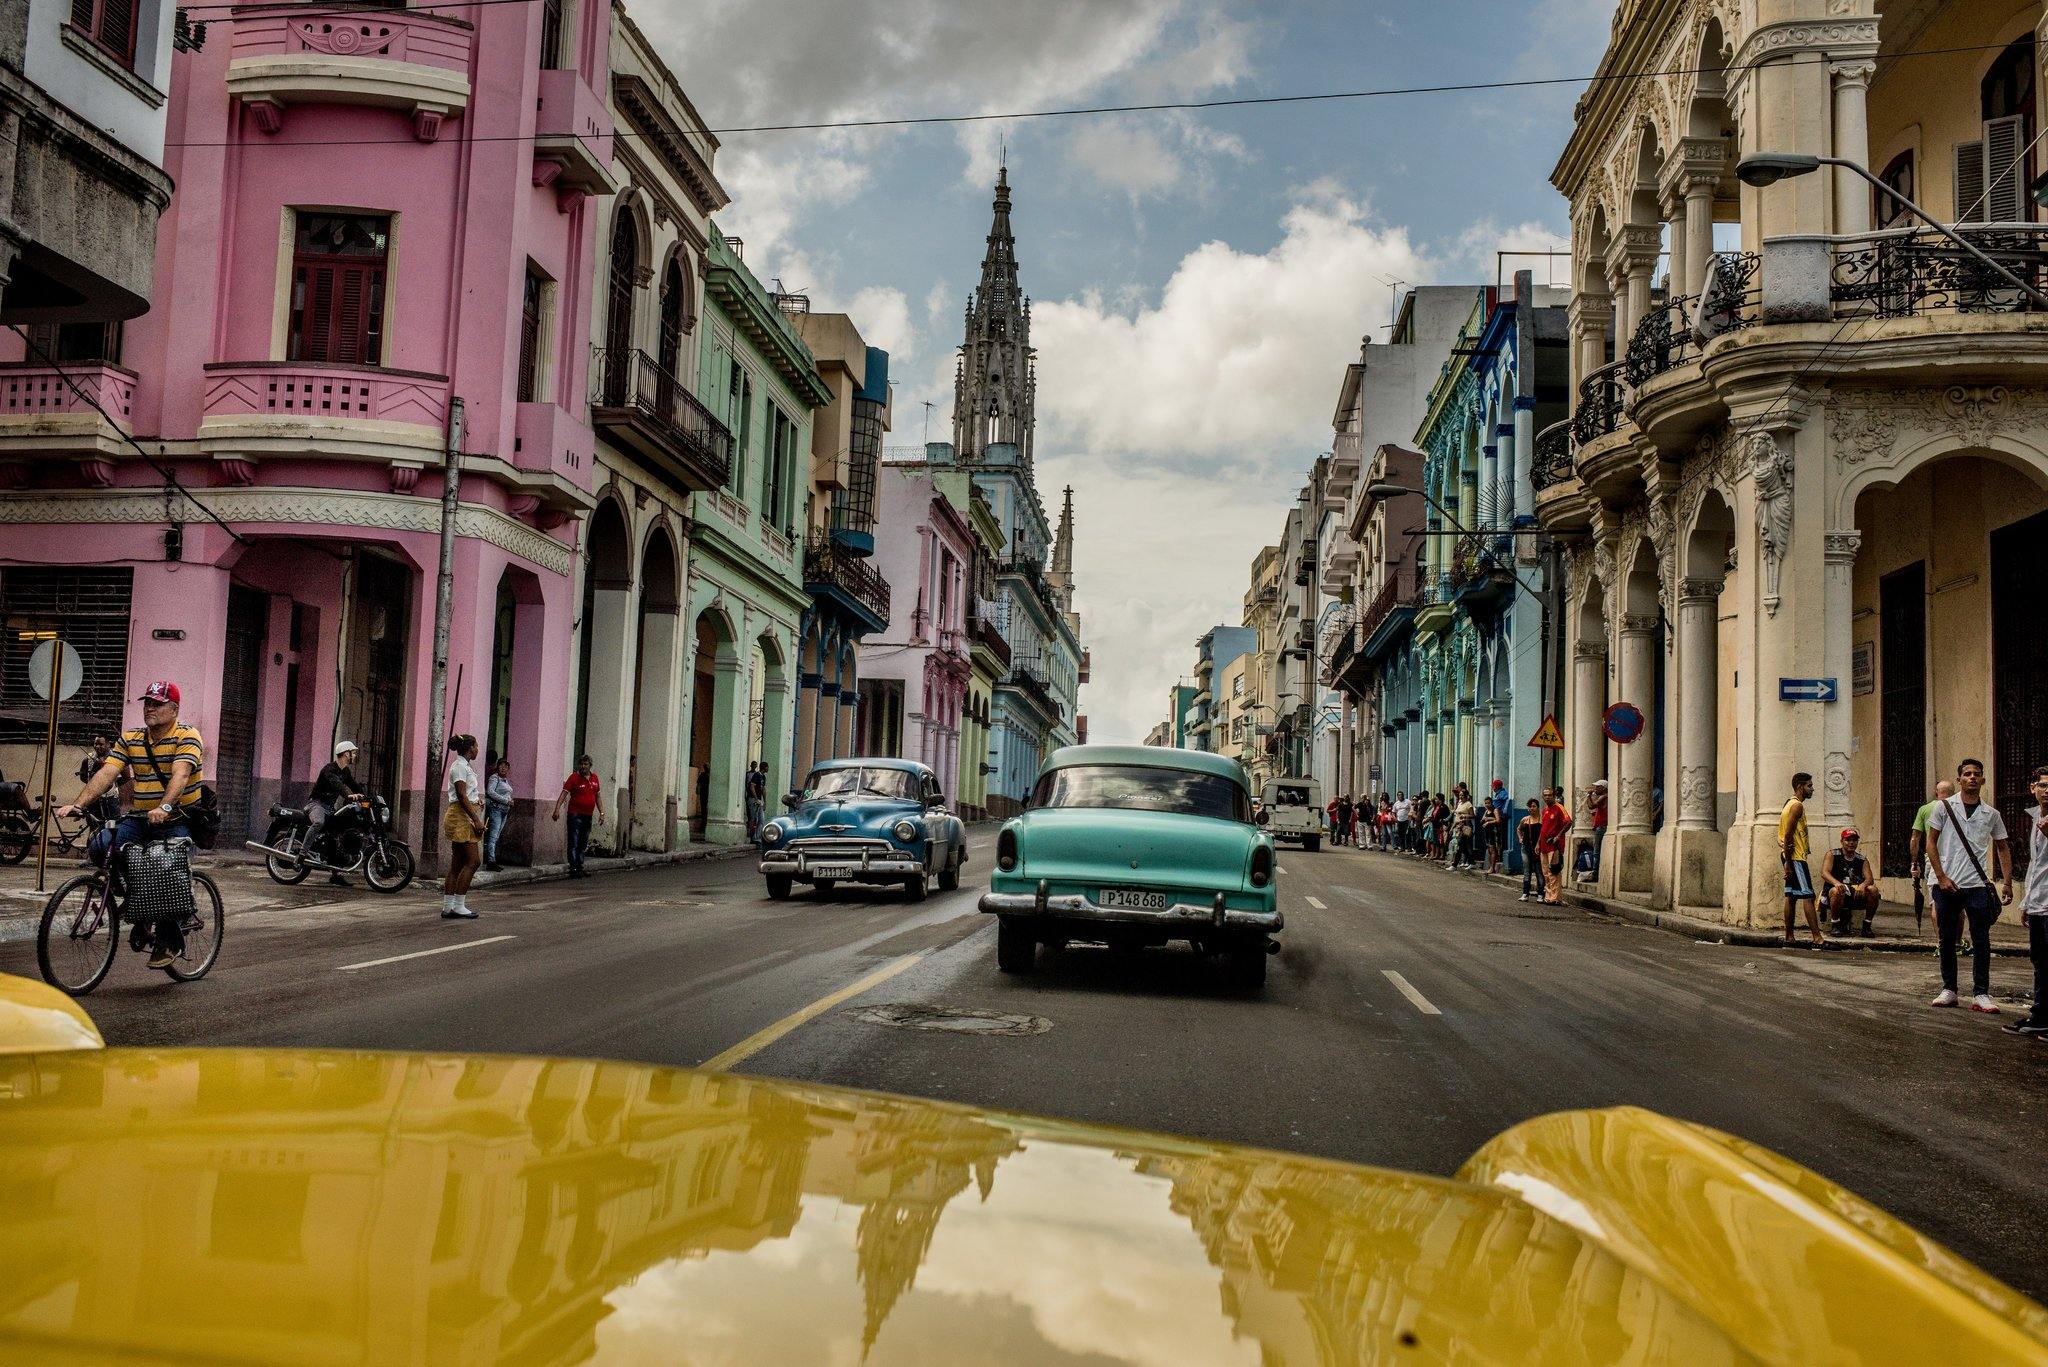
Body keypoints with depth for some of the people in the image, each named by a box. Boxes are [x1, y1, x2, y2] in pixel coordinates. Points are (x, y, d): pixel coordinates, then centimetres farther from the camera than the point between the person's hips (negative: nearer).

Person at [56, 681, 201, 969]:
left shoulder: (186, 737, -7)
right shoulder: (130, 739, 10)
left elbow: (181, 773, -23)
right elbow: (106, 773, -1)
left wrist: (164, 807, -39)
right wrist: (77, 804, -15)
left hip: (177, 821, -5)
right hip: (138, 819, 6)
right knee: (100, 846, -16)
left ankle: (169, 939, 1)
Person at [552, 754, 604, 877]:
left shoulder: (594, 778, 11)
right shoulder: (574, 777, -6)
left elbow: (598, 796, 18)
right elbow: (564, 793, -13)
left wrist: (601, 812, 12)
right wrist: (557, 809, -23)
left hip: (588, 816, 6)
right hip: (575, 815, -6)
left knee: (583, 845, 12)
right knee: (574, 844, -7)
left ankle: (580, 869, 20)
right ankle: (573, 869, -8)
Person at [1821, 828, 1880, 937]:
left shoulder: (1862, 860, 12)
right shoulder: (1833, 855, 2)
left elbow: (1870, 878, -1)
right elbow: (1824, 873, -12)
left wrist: (1863, 885, -26)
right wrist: (1836, 883, -33)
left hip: (1855, 894, 3)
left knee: (1873, 890, -23)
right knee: (1837, 891, -37)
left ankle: (1867, 925, -8)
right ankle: (1835, 925, -17)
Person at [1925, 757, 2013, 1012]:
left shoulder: (1991, 814, 7)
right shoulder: (1944, 807, 2)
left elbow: (2003, 848, 14)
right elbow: (1931, 843, 2)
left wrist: (2007, 883, 4)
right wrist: (1941, 877, -7)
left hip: (1978, 886, 1)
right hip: (1947, 885, -1)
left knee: (1981, 942, 0)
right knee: (1947, 940, 7)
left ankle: (1980, 994, 6)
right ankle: (1949, 990, 16)